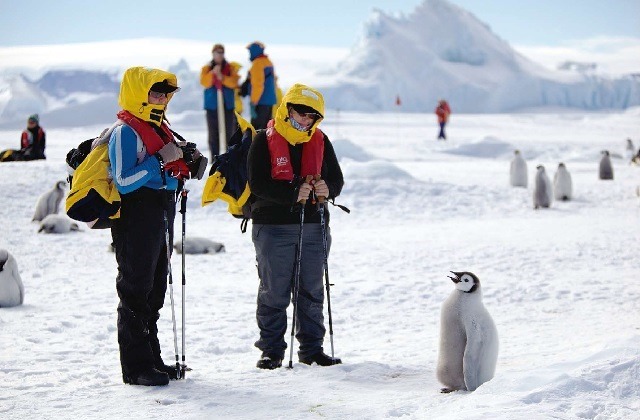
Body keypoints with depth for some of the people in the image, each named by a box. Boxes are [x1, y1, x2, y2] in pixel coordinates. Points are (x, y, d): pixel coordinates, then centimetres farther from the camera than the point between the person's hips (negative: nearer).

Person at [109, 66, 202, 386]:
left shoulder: (159, 128, 16)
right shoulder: (125, 132, -14)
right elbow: (123, 182, -22)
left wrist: (187, 164, 3)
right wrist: (160, 160, -22)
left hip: (161, 218, 10)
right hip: (136, 220, -10)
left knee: (155, 291, 14)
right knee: (135, 291, -5)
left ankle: (152, 359, 23)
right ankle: (136, 367, -1)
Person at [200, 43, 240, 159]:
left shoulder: (230, 68, 9)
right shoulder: (207, 69, 9)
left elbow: (234, 82, -6)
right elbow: (204, 82, -6)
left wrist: (222, 78, -19)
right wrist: (213, 73, -19)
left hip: (228, 105, 0)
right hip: (212, 105, 0)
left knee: (229, 132, -3)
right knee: (213, 133, -2)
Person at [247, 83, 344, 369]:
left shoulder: (320, 141, 8)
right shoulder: (265, 141, -6)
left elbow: (336, 178, 11)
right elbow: (258, 184, -15)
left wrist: (327, 189, -13)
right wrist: (293, 193, -26)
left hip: (313, 226, 4)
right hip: (273, 227, -4)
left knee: (312, 291, 10)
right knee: (274, 292, 2)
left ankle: (311, 348, 20)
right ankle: (272, 350, 10)